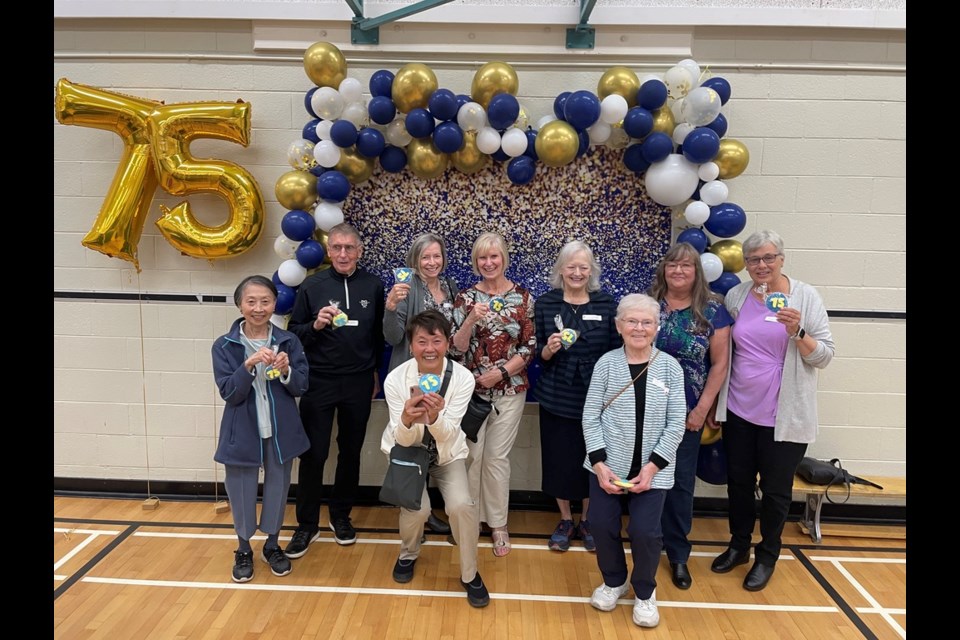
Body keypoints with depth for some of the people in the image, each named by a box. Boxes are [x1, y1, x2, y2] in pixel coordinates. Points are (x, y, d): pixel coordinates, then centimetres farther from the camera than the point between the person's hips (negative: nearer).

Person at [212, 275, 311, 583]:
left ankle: (273, 545, 37)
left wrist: (286, 371, -24)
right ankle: (243, 550, 35)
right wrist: (249, 365, -28)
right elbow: (229, 393, -13)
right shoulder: (224, 346, -8)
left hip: (280, 431, 1)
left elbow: (301, 387, -4)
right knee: (241, 491, 11)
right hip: (243, 432, -1)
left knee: (277, 488, 15)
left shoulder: (288, 341, -5)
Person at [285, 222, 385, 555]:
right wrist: (315, 325, -19)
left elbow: (380, 334, 7)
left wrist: (376, 373, 10)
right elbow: (294, 333, 0)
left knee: (351, 451, 13)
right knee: (313, 453, 3)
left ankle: (341, 515, 31)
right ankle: (307, 524, 19)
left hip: (359, 383, 2)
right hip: (318, 381, -1)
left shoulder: (373, 285, 0)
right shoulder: (312, 285, -3)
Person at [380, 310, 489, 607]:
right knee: (417, 508, -21)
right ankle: (408, 555, 16)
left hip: (448, 453, 0)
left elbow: (447, 435, -25)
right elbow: (404, 441, -22)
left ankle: (470, 574, 5)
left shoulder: (463, 378, -23)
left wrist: (434, 417, -48)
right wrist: (407, 420, -45)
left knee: (461, 505, -22)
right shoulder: (395, 379, -23)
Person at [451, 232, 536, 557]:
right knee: (471, 455, 5)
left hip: (509, 390, 0)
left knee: (497, 457, 6)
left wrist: (501, 372, -12)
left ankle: (498, 523, 23)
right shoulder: (466, 297, -1)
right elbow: (456, 348, -6)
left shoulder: (523, 297, -1)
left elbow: (530, 347, -1)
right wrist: (471, 319, -22)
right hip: (471, 389, 1)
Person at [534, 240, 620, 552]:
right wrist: (549, 350, -18)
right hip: (556, 397, 0)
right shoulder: (545, 303, -1)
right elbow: (539, 355, 3)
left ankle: (586, 520, 32)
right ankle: (565, 520, 31)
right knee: (559, 459, 8)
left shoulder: (606, 303, 0)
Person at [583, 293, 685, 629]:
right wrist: (599, 463, -10)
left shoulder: (670, 367, -2)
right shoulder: (606, 363, -2)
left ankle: (645, 592, 25)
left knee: (644, 530, -6)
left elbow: (676, 424, -3)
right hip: (608, 464, 1)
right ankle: (614, 581, 33)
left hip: (652, 468, -1)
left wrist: (652, 466, -10)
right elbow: (590, 417, -2)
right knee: (602, 524, 2)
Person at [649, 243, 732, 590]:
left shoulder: (712, 310, -3)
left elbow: (720, 363, -2)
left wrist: (703, 407, -6)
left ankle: (678, 554, 23)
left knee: (681, 482, 7)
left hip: (686, 412, -1)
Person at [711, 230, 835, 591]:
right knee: (738, 481, 15)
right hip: (738, 410, 3)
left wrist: (797, 333, -25)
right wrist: (714, 403, 10)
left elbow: (824, 356, -7)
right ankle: (738, 546, 36)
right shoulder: (736, 296, 1)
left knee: (776, 489, 10)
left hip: (784, 415, -3)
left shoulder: (805, 297, -7)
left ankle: (767, 556, 32)